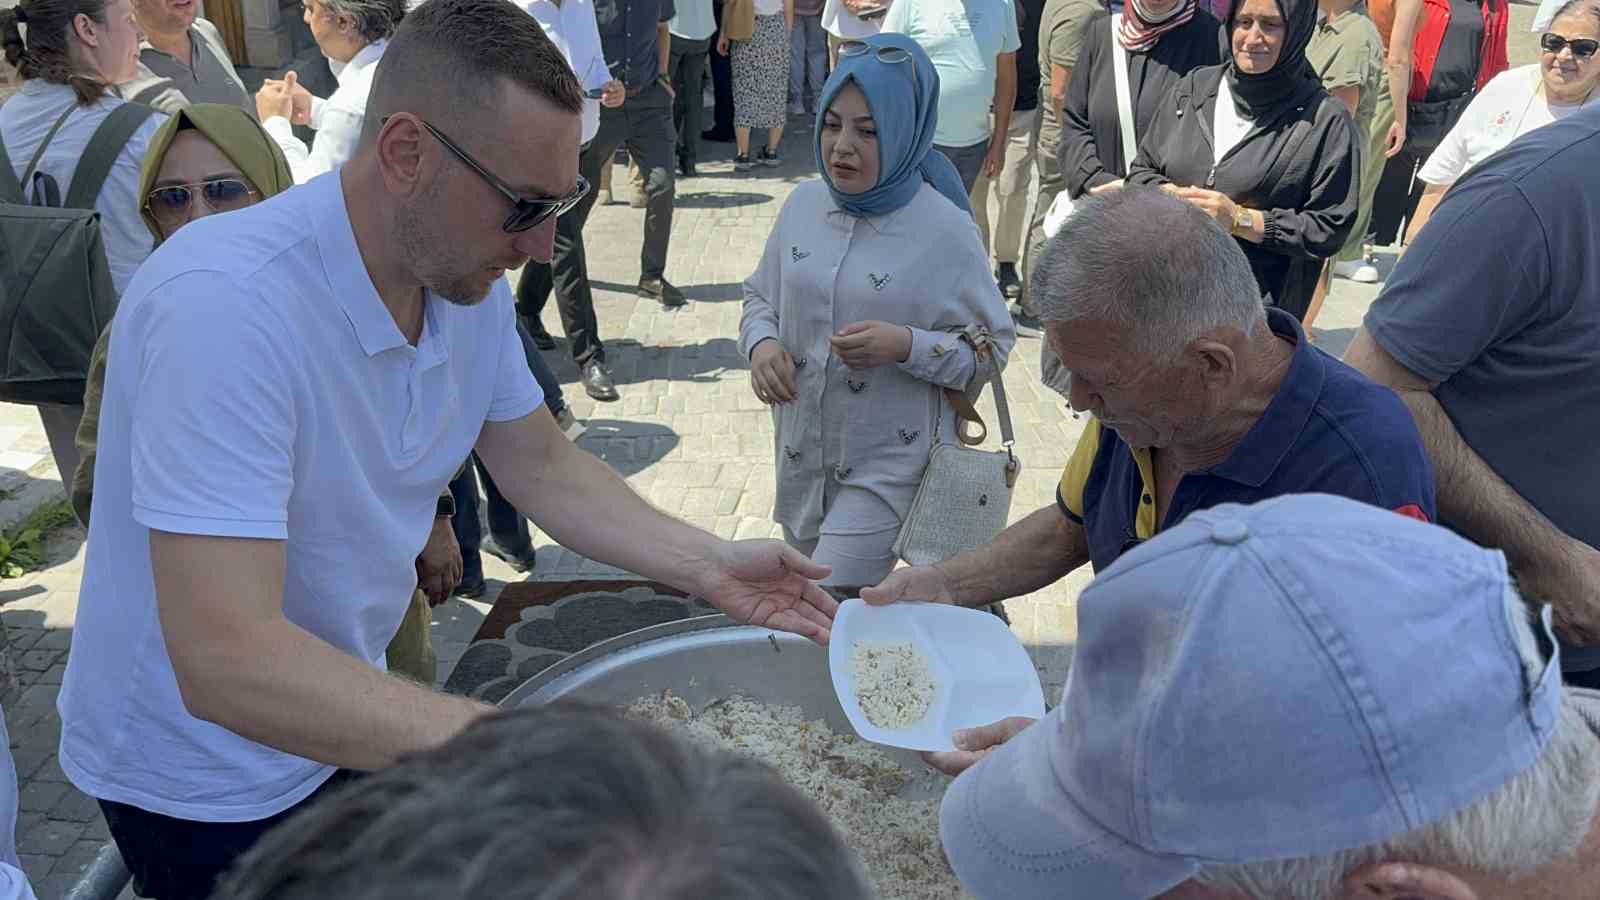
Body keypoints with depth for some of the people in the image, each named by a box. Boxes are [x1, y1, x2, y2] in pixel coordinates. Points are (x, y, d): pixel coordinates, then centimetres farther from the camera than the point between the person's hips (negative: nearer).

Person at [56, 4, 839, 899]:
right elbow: (225, 662, -38)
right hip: (209, 781, -6)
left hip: (346, 719, 6)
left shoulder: (469, 281, -10)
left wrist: (710, 565, -10)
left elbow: (544, 467, 4)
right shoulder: (226, 305, -34)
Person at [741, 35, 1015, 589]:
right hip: (801, 456, 6)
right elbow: (760, 296, 11)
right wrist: (761, 342, -10)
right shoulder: (804, 204, -2)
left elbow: (991, 347, -8)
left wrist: (907, 346, -25)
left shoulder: (945, 231, -15)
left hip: (891, 467, -5)